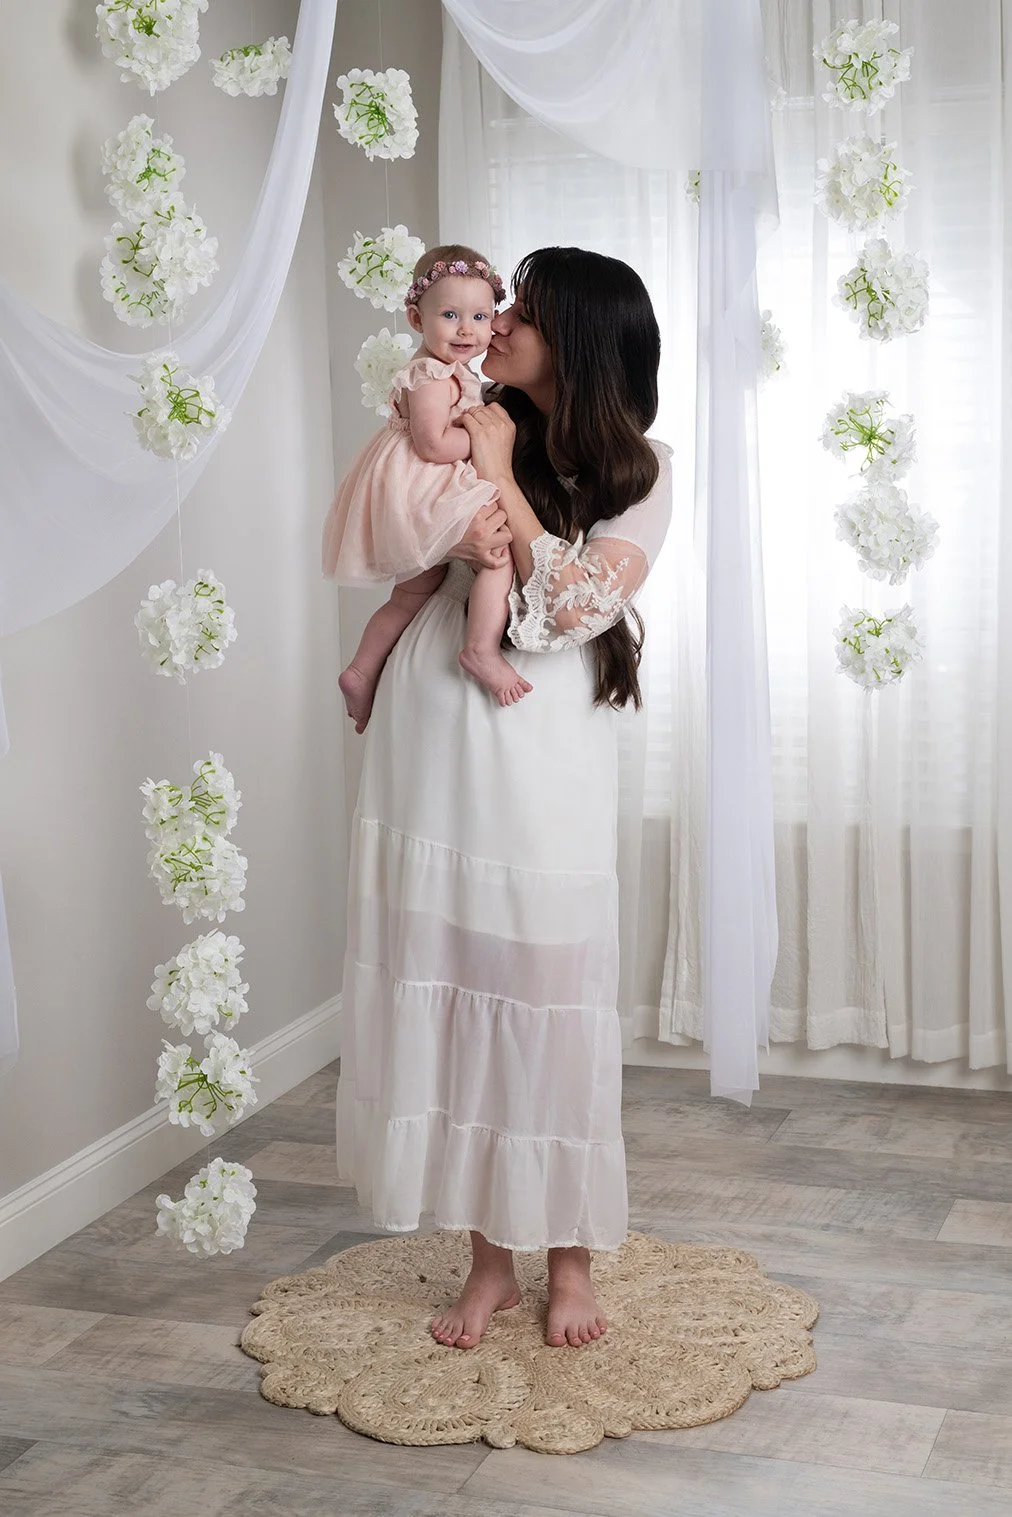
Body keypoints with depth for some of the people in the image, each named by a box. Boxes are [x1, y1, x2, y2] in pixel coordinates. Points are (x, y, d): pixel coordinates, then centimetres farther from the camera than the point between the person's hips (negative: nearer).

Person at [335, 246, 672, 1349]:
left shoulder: (635, 469, 2)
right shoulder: (465, 429, 10)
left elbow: (582, 605, -9)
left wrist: (500, 482, -9)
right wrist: (457, 538, -9)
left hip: (543, 753, -3)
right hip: (431, 732, 3)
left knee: (549, 993, 1)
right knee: (447, 989, 5)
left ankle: (568, 1259, 19)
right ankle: (488, 1257, 19)